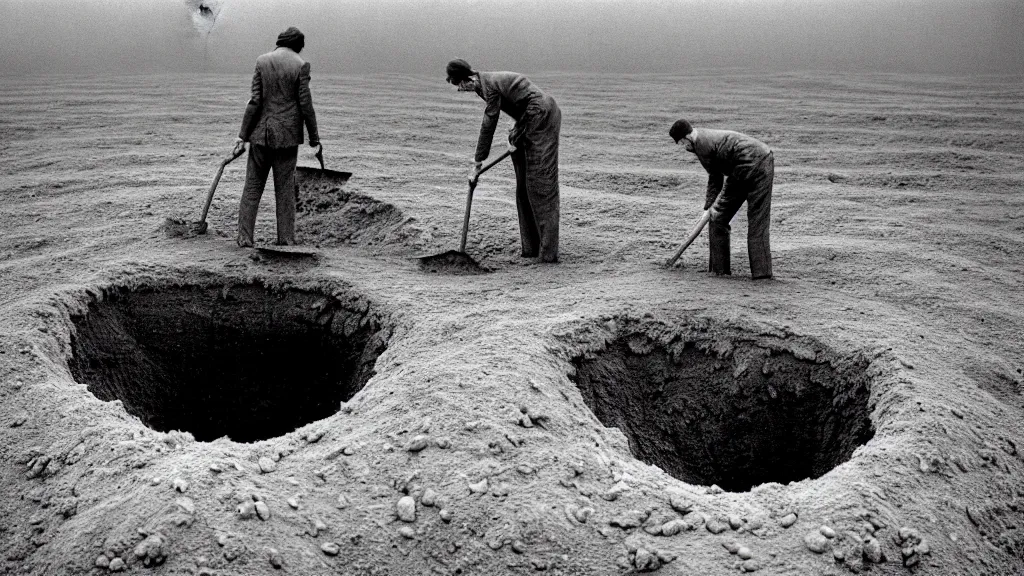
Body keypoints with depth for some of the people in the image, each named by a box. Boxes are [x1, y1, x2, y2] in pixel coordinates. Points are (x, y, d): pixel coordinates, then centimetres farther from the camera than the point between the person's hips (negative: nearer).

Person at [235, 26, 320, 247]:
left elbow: (255, 101, -3)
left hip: (262, 133, 2)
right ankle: (286, 239, 8)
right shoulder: (301, 65, -4)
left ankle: (244, 237, 6)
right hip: (288, 135, -1)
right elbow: (305, 104, -6)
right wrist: (314, 137, 2)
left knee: (252, 187, 8)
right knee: (285, 189, 6)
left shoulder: (262, 61, 1)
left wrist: (243, 134, 1)